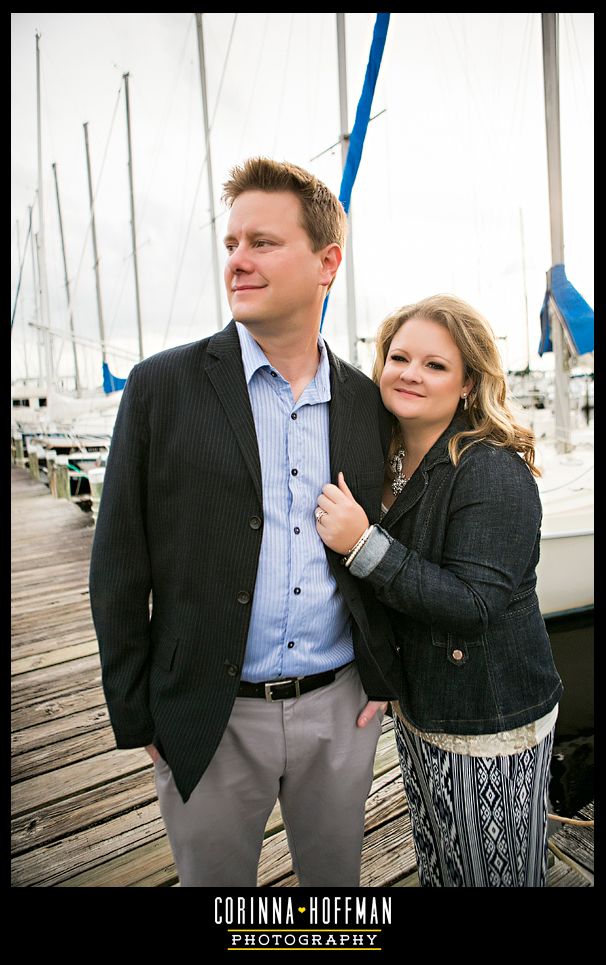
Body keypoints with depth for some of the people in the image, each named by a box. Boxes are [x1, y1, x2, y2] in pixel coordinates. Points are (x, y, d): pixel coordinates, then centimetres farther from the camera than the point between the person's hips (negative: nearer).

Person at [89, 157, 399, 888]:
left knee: (336, 879, 25)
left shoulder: (366, 402, 0)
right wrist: (136, 716, -4)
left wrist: (383, 677, 5)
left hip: (340, 709, 3)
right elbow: (119, 567, -7)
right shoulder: (164, 387, -9)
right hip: (210, 720, -2)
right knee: (214, 879, 21)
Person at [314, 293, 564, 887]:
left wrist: (364, 545, -30)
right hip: (415, 709, 7)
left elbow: (475, 605, -28)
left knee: (494, 875, 15)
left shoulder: (493, 472, -21)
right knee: (435, 867, 26)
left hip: (489, 725, -7)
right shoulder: (386, 463, 1)